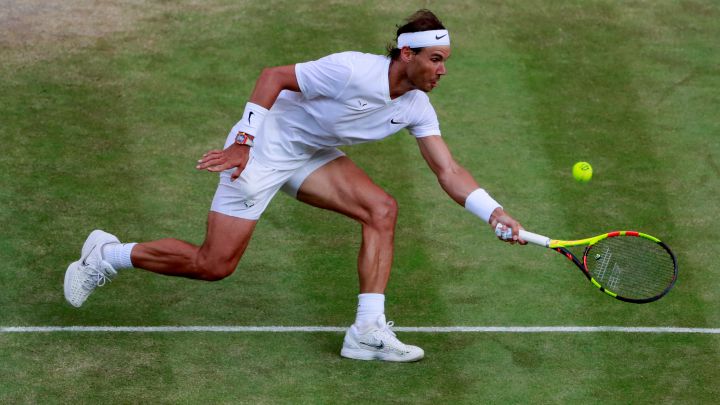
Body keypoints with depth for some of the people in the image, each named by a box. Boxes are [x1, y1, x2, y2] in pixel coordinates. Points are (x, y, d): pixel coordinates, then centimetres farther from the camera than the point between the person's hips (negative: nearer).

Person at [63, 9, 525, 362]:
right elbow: (273, 76, -22)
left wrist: (495, 213, -19)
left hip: (311, 154, 8)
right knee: (214, 265, -8)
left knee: (382, 209, -12)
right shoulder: (352, 71, -29)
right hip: (265, 145, -7)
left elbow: (449, 172, -6)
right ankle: (106, 256, 12)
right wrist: (243, 141, -25)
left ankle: (368, 331, -11)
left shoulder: (416, 107, -7)